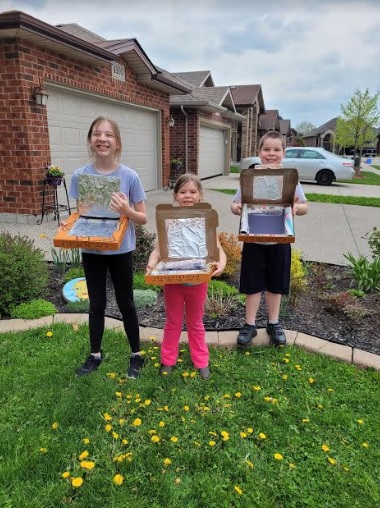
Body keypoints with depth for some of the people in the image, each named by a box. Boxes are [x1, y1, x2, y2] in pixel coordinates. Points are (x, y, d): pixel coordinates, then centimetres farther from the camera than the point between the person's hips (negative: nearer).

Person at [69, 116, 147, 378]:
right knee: (96, 304, 15)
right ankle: (95, 354, 34)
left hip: (121, 250, -2)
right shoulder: (79, 176, -5)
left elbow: (143, 218, -7)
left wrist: (127, 211, -27)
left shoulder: (129, 176, -11)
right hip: (91, 250, 2)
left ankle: (136, 355, 29)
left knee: (125, 303, 10)